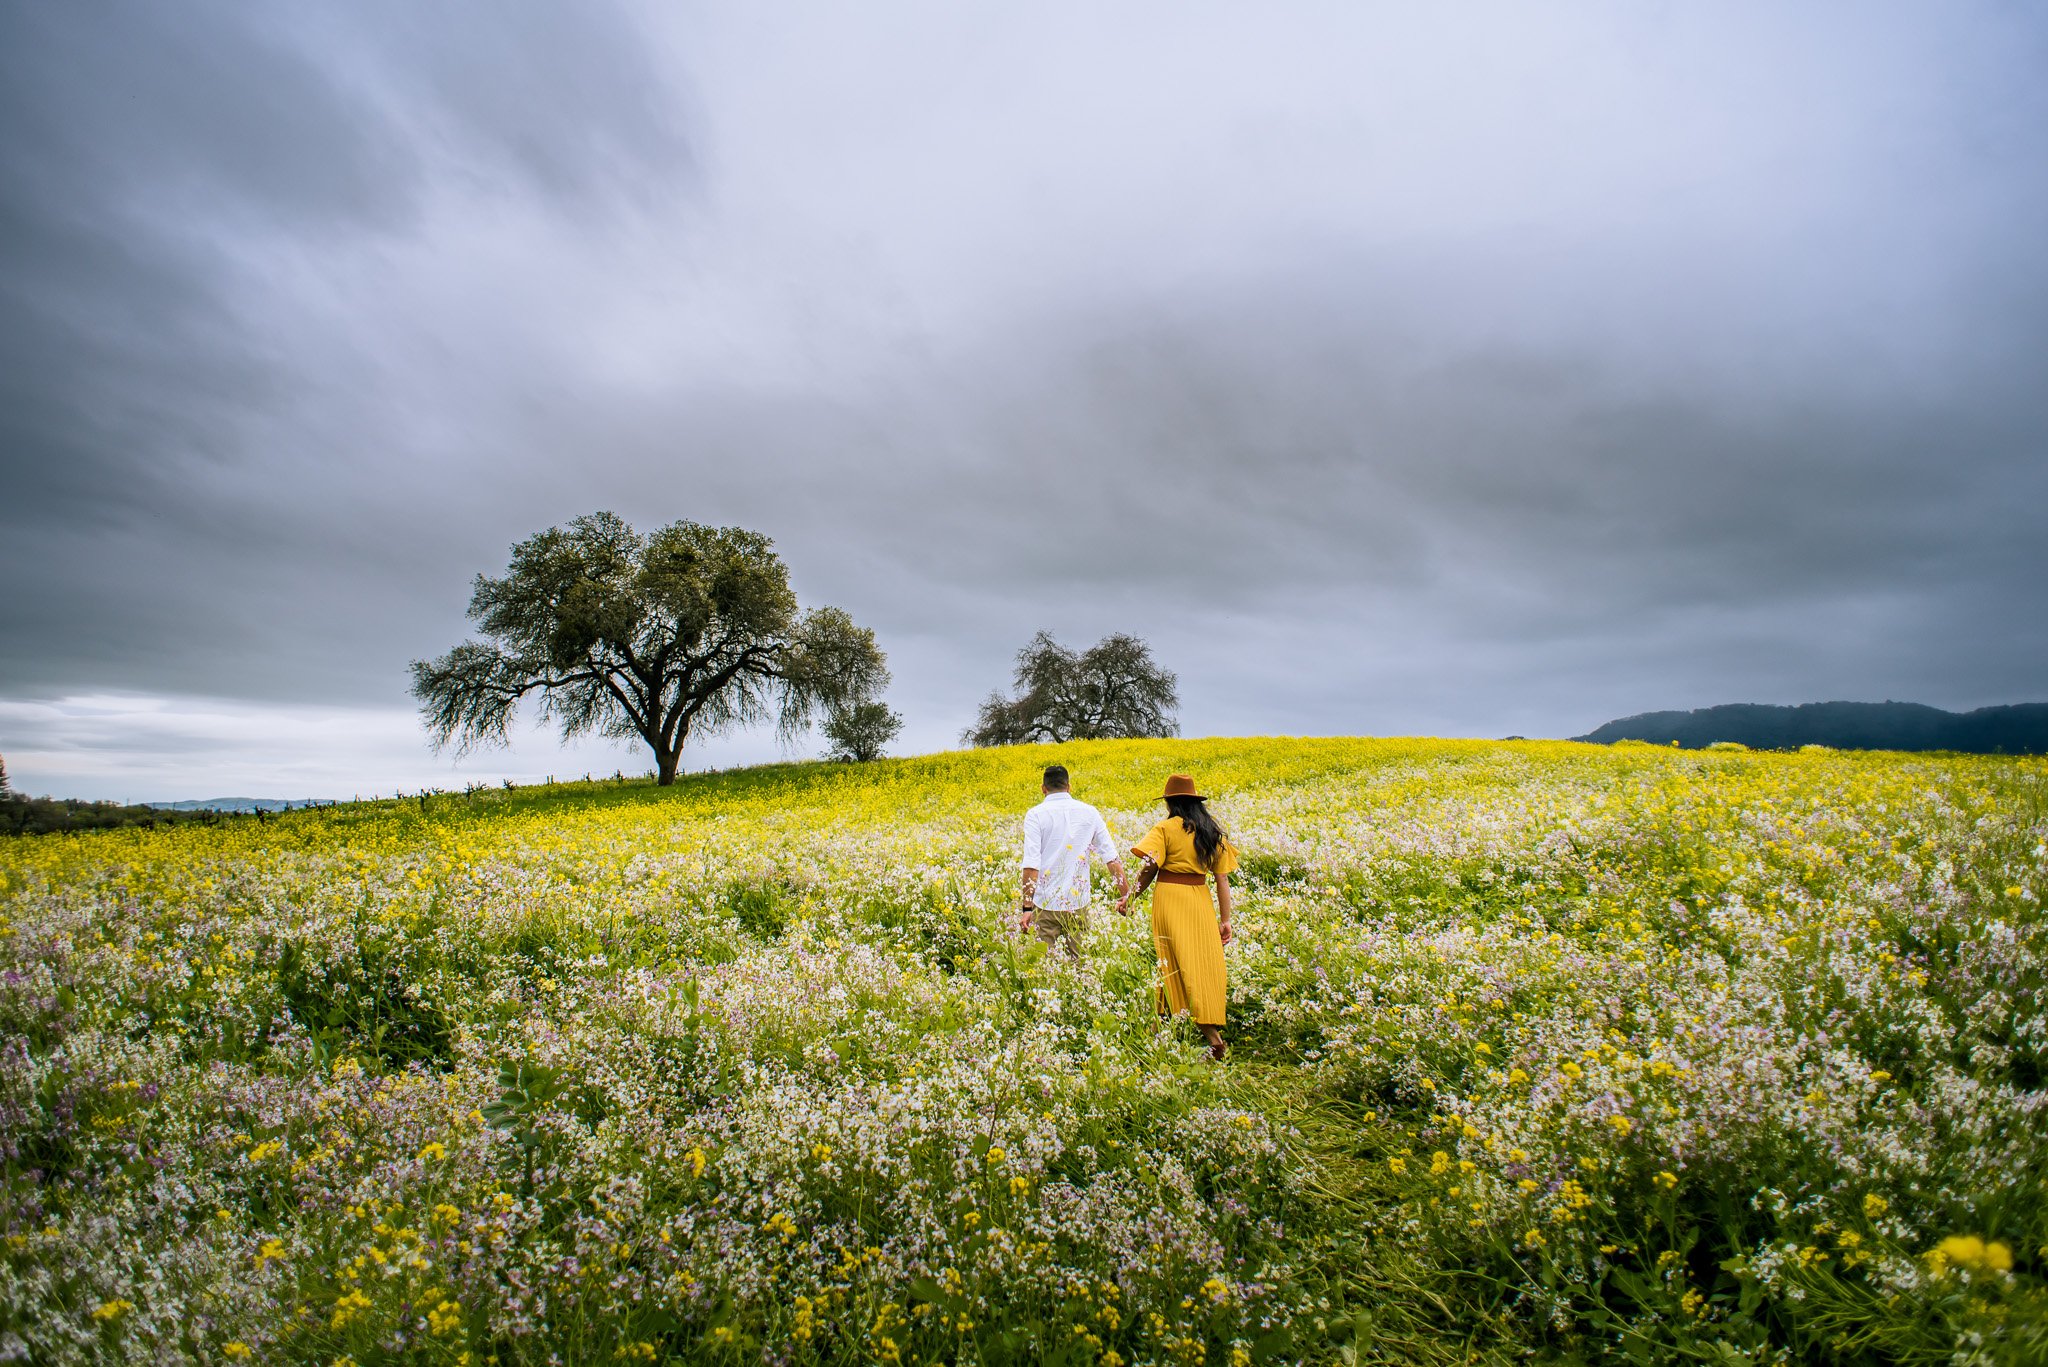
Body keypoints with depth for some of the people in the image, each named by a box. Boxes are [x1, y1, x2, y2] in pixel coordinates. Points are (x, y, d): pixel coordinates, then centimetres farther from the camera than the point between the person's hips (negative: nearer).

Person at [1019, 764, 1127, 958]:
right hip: (1078, 904, 3)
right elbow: (1112, 860, 1)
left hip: (1046, 904, -3)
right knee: (1077, 960, 12)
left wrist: (1027, 908, -14)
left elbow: (1031, 866, -15)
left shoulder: (1035, 815, -6)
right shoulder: (1089, 813, 4)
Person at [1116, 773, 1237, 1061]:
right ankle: (1212, 1031, 2)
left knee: (1176, 964, 4)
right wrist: (1225, 920, 8)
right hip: (1201, 902, 4)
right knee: (1207, 964, 6)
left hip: (1170, 899, -4)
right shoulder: (1213, 831, 8)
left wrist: (1129, 897, -3)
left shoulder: (1166, 829, -6)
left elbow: (1149, 869, -14)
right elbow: (1223, 878, 6)